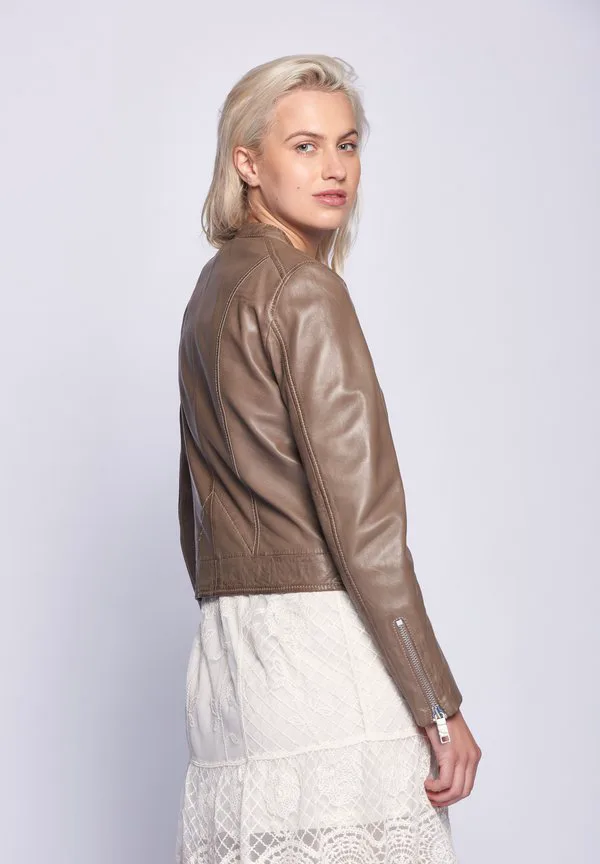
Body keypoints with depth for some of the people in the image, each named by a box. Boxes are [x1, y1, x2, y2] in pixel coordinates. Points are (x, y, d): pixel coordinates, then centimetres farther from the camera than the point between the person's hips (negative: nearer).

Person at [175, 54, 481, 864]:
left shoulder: (212, 289, 17)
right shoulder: (303, 289, -10)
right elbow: (363, 521, -15)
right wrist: (440, 705, -12)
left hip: (227, 645, 9)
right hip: (327, 640, -9)